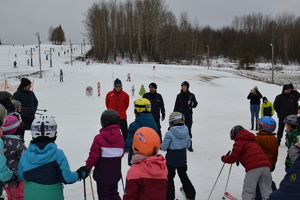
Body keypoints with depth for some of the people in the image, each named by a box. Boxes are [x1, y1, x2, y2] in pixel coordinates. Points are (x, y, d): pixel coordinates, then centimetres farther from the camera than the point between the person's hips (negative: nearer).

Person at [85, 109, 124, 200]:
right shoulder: (120, 137, -3)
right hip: (115, 173, 5)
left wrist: (88, 166, 0)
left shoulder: (99, 138, -20)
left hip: (103, 174, -5)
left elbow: (94, 155, -16)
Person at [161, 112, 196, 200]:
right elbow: (188, 145, 5)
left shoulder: (169, 134, -21)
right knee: (183, 175, 23)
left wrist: (161, 145, 6)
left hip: (171, 159, -5)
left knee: (169, 177, 9)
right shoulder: (186, 132, -5)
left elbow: (164, 147, -16)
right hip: (182, 159, 6)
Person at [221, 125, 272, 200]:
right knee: (267, 191, 14)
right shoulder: (252, 141, 30)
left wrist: (224, 158, 24)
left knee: (248, 191, -2)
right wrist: (239, 159, 35)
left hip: (254, 167, -7)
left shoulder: (239, 142, 7)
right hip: (266, 165, 7)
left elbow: (232, 158, 6)